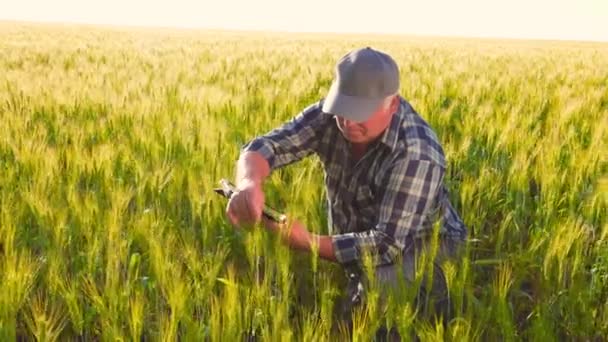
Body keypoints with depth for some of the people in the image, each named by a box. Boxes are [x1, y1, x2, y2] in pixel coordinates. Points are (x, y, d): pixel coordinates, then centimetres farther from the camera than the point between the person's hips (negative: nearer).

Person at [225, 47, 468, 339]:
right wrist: (249, 183, -45)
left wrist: (308, 243, -42)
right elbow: (264, 145, -21)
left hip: (419, 251, -6)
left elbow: (388, 246, -34)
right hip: (353, 247, 6)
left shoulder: (416, 155, -32)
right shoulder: (330, 116, -15)